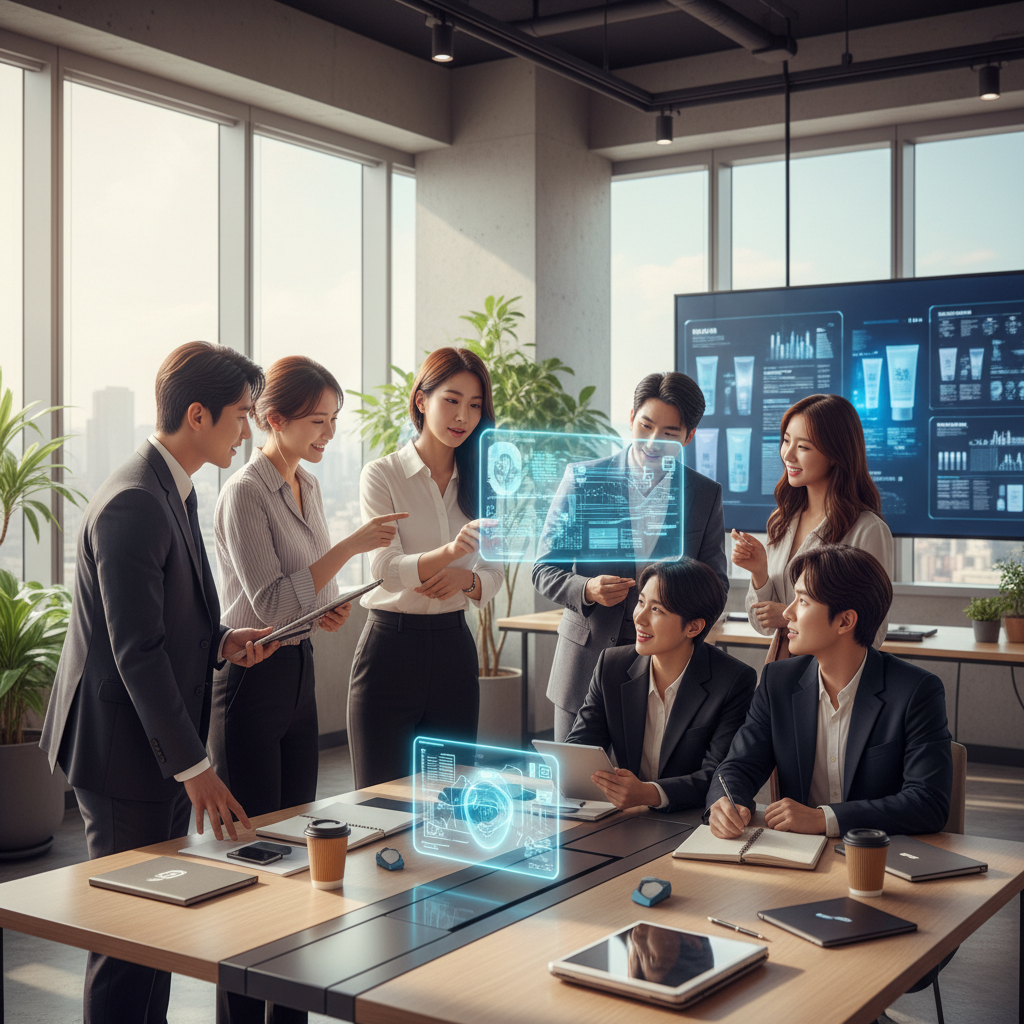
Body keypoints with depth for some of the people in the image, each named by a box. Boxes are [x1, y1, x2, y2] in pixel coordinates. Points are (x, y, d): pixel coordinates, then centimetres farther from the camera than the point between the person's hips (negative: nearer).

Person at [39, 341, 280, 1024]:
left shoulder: (175, 492, 11)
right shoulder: (133, 505, -21)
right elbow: (137, 651, -23)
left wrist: (221, 643, 2)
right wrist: (194, 767, -21)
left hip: (164, 743, 10)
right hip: (125, 749, -10)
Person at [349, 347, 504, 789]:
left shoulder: (478, 482, 9)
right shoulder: (382, 476, -5)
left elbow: (493, 576, 10)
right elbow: (386, 567, -18)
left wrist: (464, 578, -13)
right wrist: (452, 550, -36)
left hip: (454, 648, 4)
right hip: (391, 647, -4)